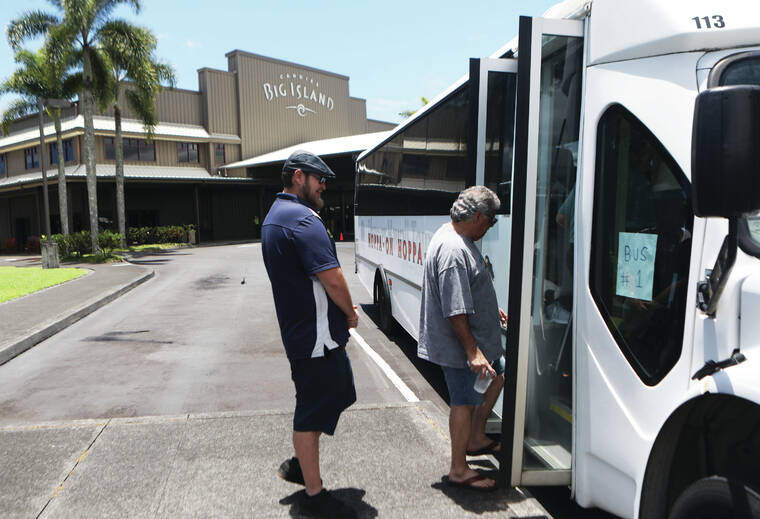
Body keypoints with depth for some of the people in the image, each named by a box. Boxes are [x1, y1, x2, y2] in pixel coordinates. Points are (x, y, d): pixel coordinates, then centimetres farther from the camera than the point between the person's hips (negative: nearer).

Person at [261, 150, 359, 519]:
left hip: (301, 331, 10)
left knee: (337, 396, 22)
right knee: (313, 411, 3)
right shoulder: (302, 219, -19)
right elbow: (332, 278, -23)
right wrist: (351, 314, -4)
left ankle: (299, 465, 36)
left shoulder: (274, 217, 15)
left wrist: (341, 310, 13)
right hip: (316, 334, -10)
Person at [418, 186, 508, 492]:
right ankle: (459, 470, 20)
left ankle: (476, 438, 38)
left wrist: (492, 309, 29)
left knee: (499, 373, 24)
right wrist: (473, 351, -27)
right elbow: (455, 311, -29)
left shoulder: (454, 237, 8)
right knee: (465, 401, 2)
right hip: (458, 344, -11)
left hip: (475, 339, 11)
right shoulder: (453, 250, -27)